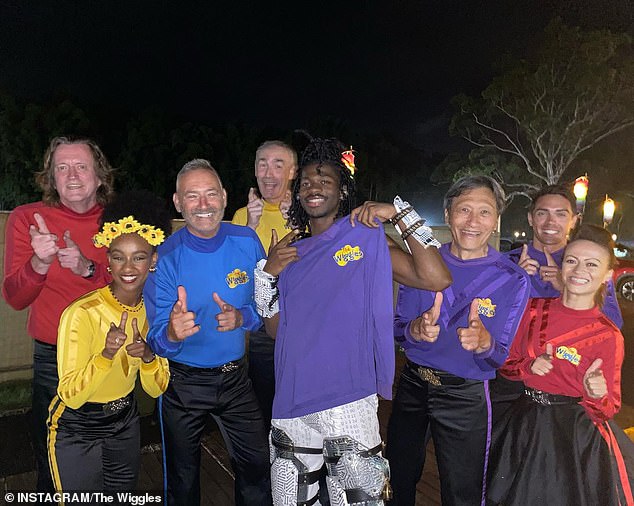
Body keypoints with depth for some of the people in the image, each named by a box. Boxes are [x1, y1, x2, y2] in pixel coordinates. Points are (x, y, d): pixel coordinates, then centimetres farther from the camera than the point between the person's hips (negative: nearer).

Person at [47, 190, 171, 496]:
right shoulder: (82, 313, -25)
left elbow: (157, 389, -5)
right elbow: (70, 396, -23)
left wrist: (148, 356, -25)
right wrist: (107, 354, -38)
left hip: (126, 422, 5)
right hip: (77, 430, -5)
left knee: (124, 497, 22)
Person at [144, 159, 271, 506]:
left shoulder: (247, 242, -10)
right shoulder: (165, 258, -17)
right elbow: (156, 341, -17)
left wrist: (241, 317, -23)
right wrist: (172, 333, -41)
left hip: (235, 376, 2)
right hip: (183, 382, -2)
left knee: (257, 465, 15)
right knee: (183, 477, 18)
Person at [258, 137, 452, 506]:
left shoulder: (366, 238, -2)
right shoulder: (290, 252, 11)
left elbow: (436, 278, -15)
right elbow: (276, 329, 10)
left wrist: (400, 212, -13)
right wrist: (268, 273, -3)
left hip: (348, 403, -4)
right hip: (291, 405, 5)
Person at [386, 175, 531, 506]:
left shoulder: (513, 280, -11)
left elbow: (502, 357, -7)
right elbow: (397, 329, -2)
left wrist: (484, 342, -31)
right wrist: (416, 330, -26)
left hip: (466, 397, -2)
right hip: (413, 384, 3)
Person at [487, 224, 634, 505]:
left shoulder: (609, 336, -10)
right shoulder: (534, 309, -4)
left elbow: (608, 409, -6)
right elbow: (506, 363, 4)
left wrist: (597, 395, -27)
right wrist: (530, 366, -15)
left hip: (579, 436, -2)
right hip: (526, 427, 3)